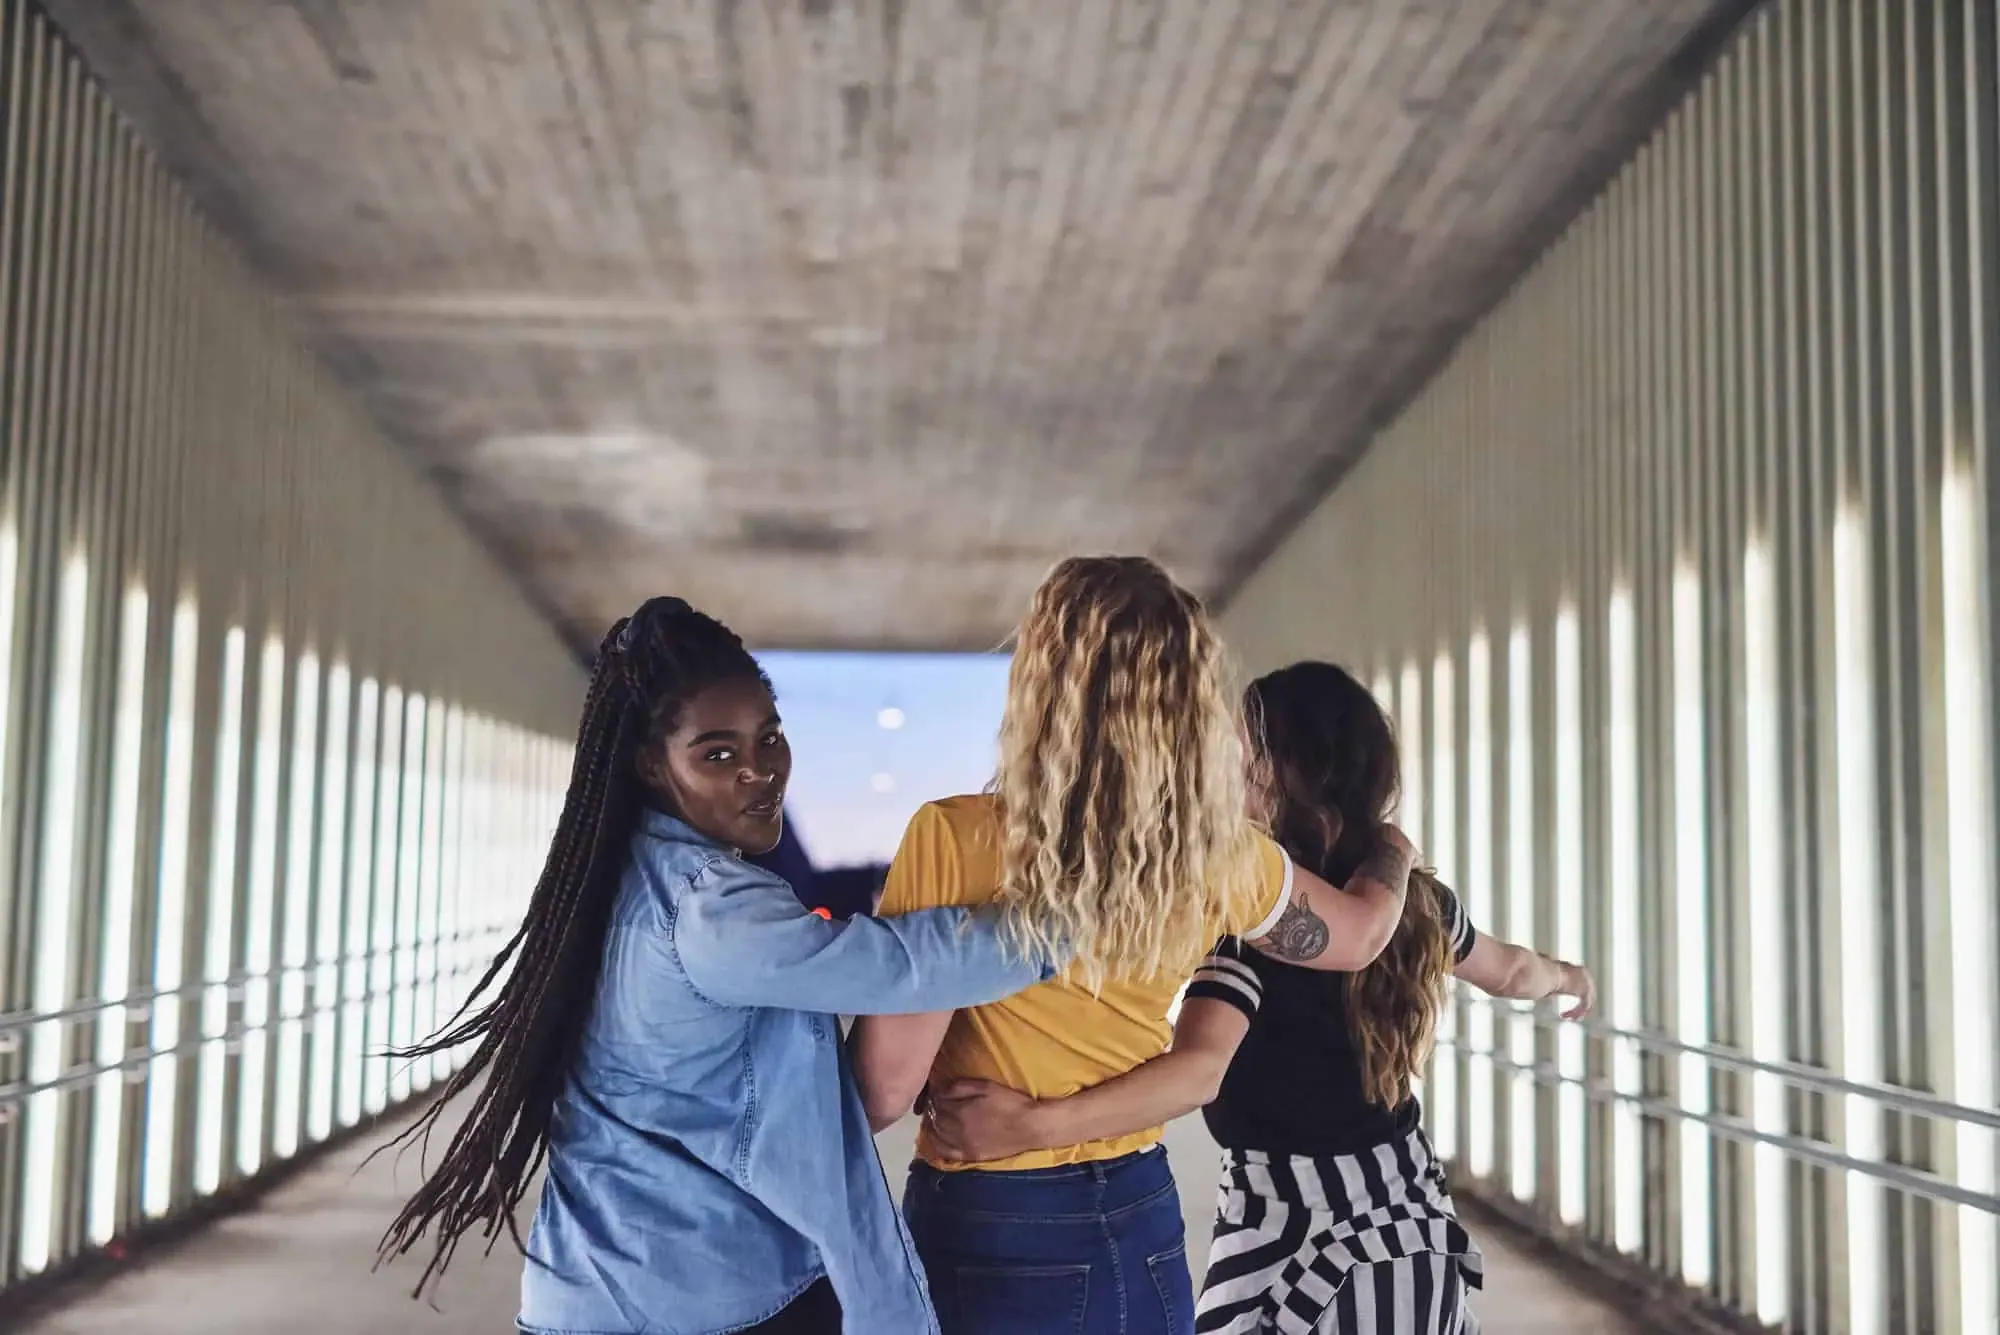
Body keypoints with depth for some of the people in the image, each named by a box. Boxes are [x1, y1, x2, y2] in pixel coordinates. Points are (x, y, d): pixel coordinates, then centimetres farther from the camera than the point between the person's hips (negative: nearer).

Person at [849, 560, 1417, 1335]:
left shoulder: (954, 842, -21)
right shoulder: (1221, 856, -7)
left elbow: (885, 1089, -19)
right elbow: (1360, 934, 13)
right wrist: (1392, 850, 33)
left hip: (981, 1235, -3)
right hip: (1139, 1233, 4)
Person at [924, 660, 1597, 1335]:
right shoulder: (1413, 896, 1)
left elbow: (1199, 1069, -34)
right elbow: (1510, 970, 20)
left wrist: (1031, 1123, -42)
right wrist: (1570, 977, 43)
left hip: (1290, 1237, -6)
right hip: (1410, 1223, 6)